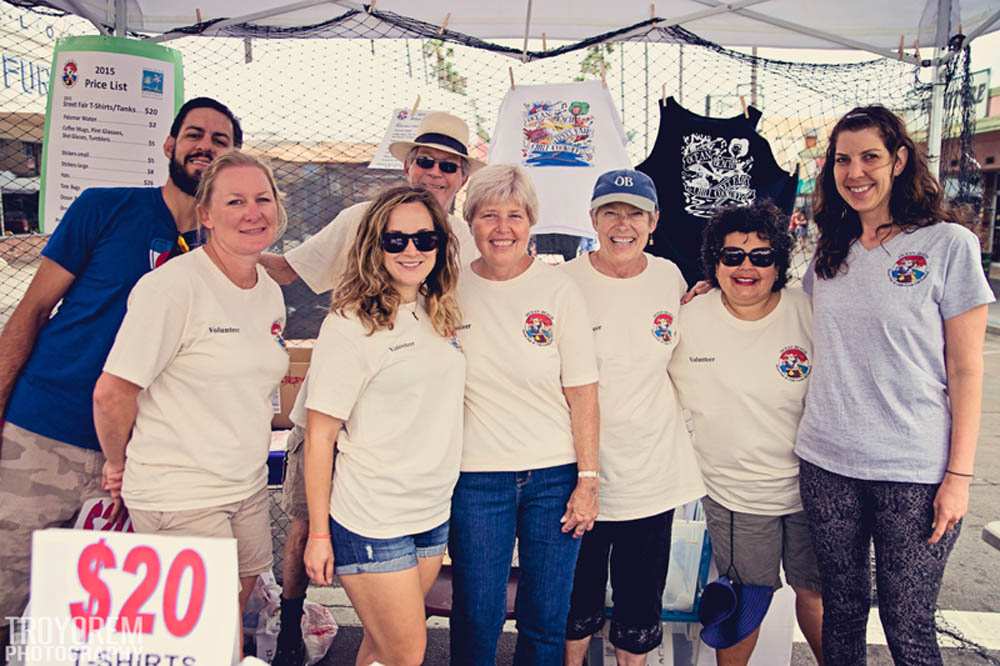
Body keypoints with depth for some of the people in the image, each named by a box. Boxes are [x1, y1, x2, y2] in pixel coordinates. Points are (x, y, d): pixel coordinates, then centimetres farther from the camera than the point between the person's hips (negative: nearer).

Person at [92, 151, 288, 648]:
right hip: (178, 497, -7)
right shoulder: (174, 285, -19)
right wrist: (119, 464, -2)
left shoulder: (271, 293, 6)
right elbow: (112, 392, -16)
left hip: (248, 489, 7)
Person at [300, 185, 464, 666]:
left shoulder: (438, 315, 6)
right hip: (371, 524, -6)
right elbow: (320, 435, -12)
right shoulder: (351, 325, -14)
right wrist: (318, 534, -11)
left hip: (434, 515, 6)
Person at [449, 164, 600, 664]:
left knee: (547, 623, 11)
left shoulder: (559, 291, -4)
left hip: (555, 475, 0)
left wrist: (588, 481, -5)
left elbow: (582, 394, -3)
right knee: (476, 621, 9)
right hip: (476, 477, 1)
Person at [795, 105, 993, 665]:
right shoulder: (829, 254, 8)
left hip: (914, 471, -4)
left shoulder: (949, 245, -4)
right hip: (827, 463, 4)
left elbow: (966, 370, -4)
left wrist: (960, 474, -8)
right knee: (842, 611, 15)